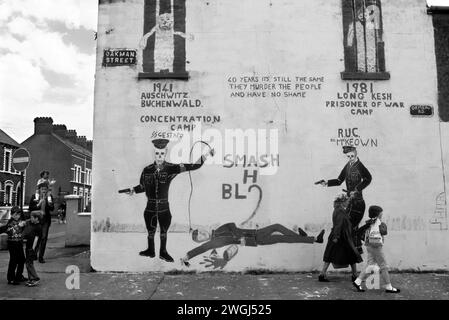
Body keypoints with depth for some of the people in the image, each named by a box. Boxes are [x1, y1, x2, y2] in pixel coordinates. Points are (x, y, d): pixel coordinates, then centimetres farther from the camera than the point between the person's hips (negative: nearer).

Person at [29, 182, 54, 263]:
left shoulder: (49, 197, 5)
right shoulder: (34, 196, 0)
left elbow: (52, 209, 5)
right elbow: (30, 208, -2)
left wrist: (50, 204, -15)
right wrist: (38, 204, -15)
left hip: (46, 219, 1)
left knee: (44, 237, -3)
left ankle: (41, 256, 4)